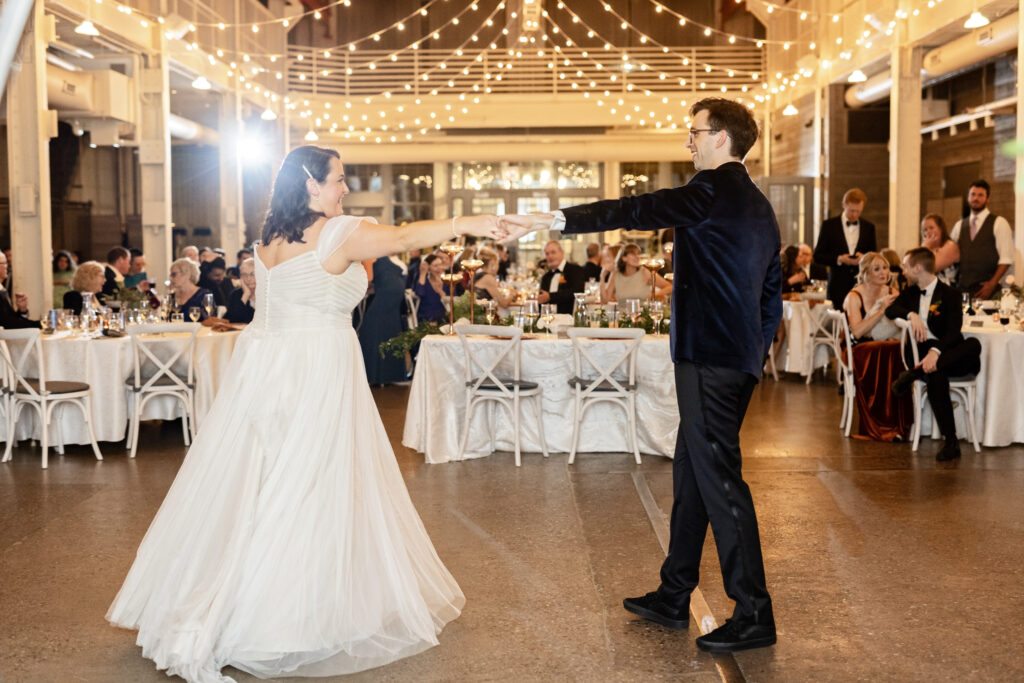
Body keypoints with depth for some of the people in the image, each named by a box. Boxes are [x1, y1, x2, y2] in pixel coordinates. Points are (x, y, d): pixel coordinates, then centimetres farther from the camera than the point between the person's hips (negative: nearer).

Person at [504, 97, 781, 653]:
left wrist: (557, 220, -22)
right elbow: (772, 296, 21)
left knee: (719, 479, -5)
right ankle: (673, 597, 25)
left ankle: (753, 614, 3)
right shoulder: (758, 205, 18)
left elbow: (641, 211, -22)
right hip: (739, 359, 10)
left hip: (710, 358, -10)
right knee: (691, 475, 15)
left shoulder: (714, 189, -11)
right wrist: (754, 355, 26)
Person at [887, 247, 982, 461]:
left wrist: (936, 351, -33)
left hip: (947, 353, -2)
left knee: (974, 345, -34)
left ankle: (916, 373, -40)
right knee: (936, 378, -32)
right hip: (920, 352, 2)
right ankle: (950, 443, -33)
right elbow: (890, 311, 3)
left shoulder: (949, 294, -2)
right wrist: (911, 314, -18)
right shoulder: (911, 292, 18)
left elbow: (954, 331, -14)